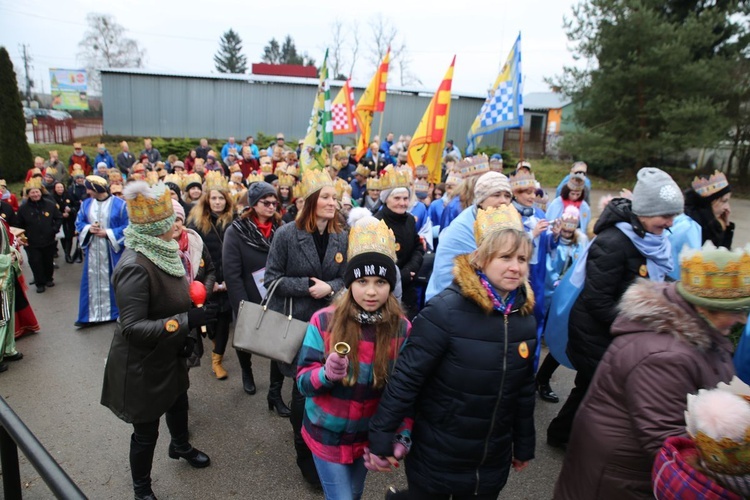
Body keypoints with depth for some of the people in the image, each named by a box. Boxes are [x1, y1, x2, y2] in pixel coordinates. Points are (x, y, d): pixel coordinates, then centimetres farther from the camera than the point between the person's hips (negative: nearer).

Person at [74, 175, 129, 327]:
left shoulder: (119, 204, -9)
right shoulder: (86, 204, 5)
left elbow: (127, 227, -8)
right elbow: (79, 223, 12)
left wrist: (108, 233, -15)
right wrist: (88, 228, -9)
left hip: (112, 251, -4)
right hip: (92, 251, 4)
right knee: (91, 281, 7)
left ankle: (116, 313, 20)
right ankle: (90, 315, 16)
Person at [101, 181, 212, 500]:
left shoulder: (161, 252, -5)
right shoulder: (135, 267, -32)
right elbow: (132, 327, -33)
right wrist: (185, 321, -36)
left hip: (168, 354, 8)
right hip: (143, 363, -8)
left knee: (178, 400, 29)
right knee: (146, 429, 12)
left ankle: (180, 446, 59)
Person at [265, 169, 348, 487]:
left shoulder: (341, 238, 0)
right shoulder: (287, 234, -10)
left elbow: (345, 278, 6)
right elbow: (272, 277, -8)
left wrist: (330, 288, -16)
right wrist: (306, 286, -20)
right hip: (296, 323, -3)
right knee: (304, 388, 6)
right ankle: (305, 454, 28)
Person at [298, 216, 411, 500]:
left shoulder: (402, 329, -13)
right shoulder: (323, 322, -19)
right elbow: (302, 382, -15)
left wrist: (403, 434, -20)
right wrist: (326, 374, -36)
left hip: (369, 435, 3)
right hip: (327, 434, -2)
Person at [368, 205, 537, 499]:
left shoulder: (525, 315, -4)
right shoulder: (446, 310, -23)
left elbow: (524, 389, 6)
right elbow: (406, 378, -20)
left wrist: (524, 445, 13)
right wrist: (381, 439, -17)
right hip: (437, 458, -4)